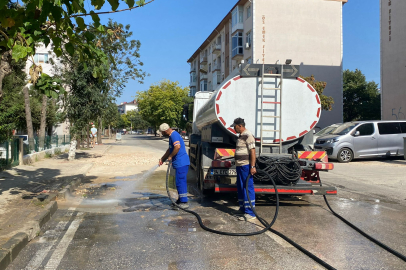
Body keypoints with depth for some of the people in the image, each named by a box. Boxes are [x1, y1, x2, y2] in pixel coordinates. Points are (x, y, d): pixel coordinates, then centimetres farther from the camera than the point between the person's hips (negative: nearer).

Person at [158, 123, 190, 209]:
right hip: (181, 163, 11)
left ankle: (184, 202, -3)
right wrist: (162, 159, 33)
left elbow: (177, 147, -28)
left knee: (180, 182, -7)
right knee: (181, 182, 16)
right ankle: (181, 200, 26)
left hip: (181, 163, -11)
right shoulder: (172, 135, 21)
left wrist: (170, 156, -17)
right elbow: (170, 150, 31)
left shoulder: (174, 135, -13)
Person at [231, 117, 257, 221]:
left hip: (246, 166, -10)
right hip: (240, 166, 11)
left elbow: (253, 152, -20)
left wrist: (252, 167, -25)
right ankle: (243, 209, 26)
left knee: (248, 188, -8)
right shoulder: (241, 136, 18)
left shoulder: (248, 136, -13)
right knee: (240, 188, 15)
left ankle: (250, 213, -5)